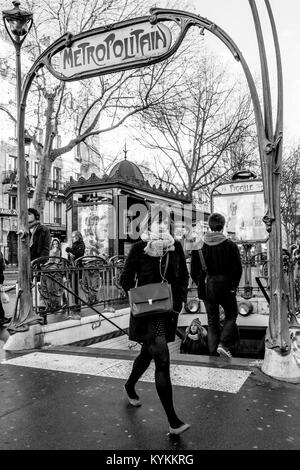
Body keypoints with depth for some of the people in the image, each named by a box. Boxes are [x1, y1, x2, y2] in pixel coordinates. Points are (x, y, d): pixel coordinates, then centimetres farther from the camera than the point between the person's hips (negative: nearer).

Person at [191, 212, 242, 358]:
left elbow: (193, 271, -1)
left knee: (212, 322, 14)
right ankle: (223, 344, 1)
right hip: (226, 287, -2)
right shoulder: (230, 245, -9)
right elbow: (237, 269, -6)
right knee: (231, 315, 19)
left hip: (207, 289, 2)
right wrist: (233, 286, 9)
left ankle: (213, 354, 14)